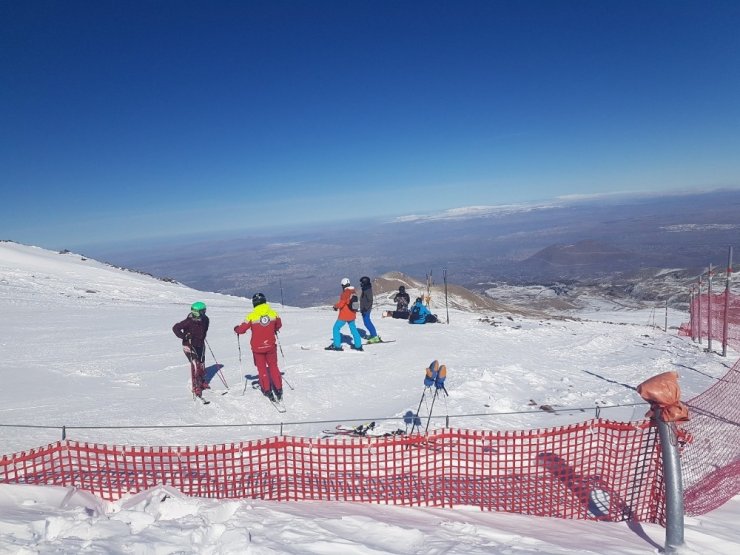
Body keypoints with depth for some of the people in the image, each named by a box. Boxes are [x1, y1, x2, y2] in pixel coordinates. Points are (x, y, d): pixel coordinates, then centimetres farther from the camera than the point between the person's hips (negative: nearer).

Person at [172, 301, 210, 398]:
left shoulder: (205, 320, -5)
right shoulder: (189, 321, -22)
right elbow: (175, 328, -19)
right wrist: (184, 336, -26)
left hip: (200, 345, 6)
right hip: (190, 346, -6)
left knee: (201, 364, 16)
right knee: (195, 364, -16)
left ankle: (202, 382, 40)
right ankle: (196, 387, -10)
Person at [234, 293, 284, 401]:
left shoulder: (252, 316, -15)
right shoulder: (273, 313, -6)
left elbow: (242, 329, -9)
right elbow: (279, 325, 12)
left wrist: (236, 329, 14)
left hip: (257, 347, -2)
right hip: (271, 345, 2)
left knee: (262, 368, 12)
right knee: (273, 366, 15)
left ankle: (267, 390, 13)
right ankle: (278, 389, 13)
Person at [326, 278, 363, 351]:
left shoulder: (345, 293, -18)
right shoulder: (354, 292, 5)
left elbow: (341, 302, -18)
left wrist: (336, 306, 1)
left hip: (344, 315, -7)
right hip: (352, 315, 7)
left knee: (336, 328, 4)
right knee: (353, 329, 18)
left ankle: (337, 346, 1)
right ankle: (358, 346, 21)